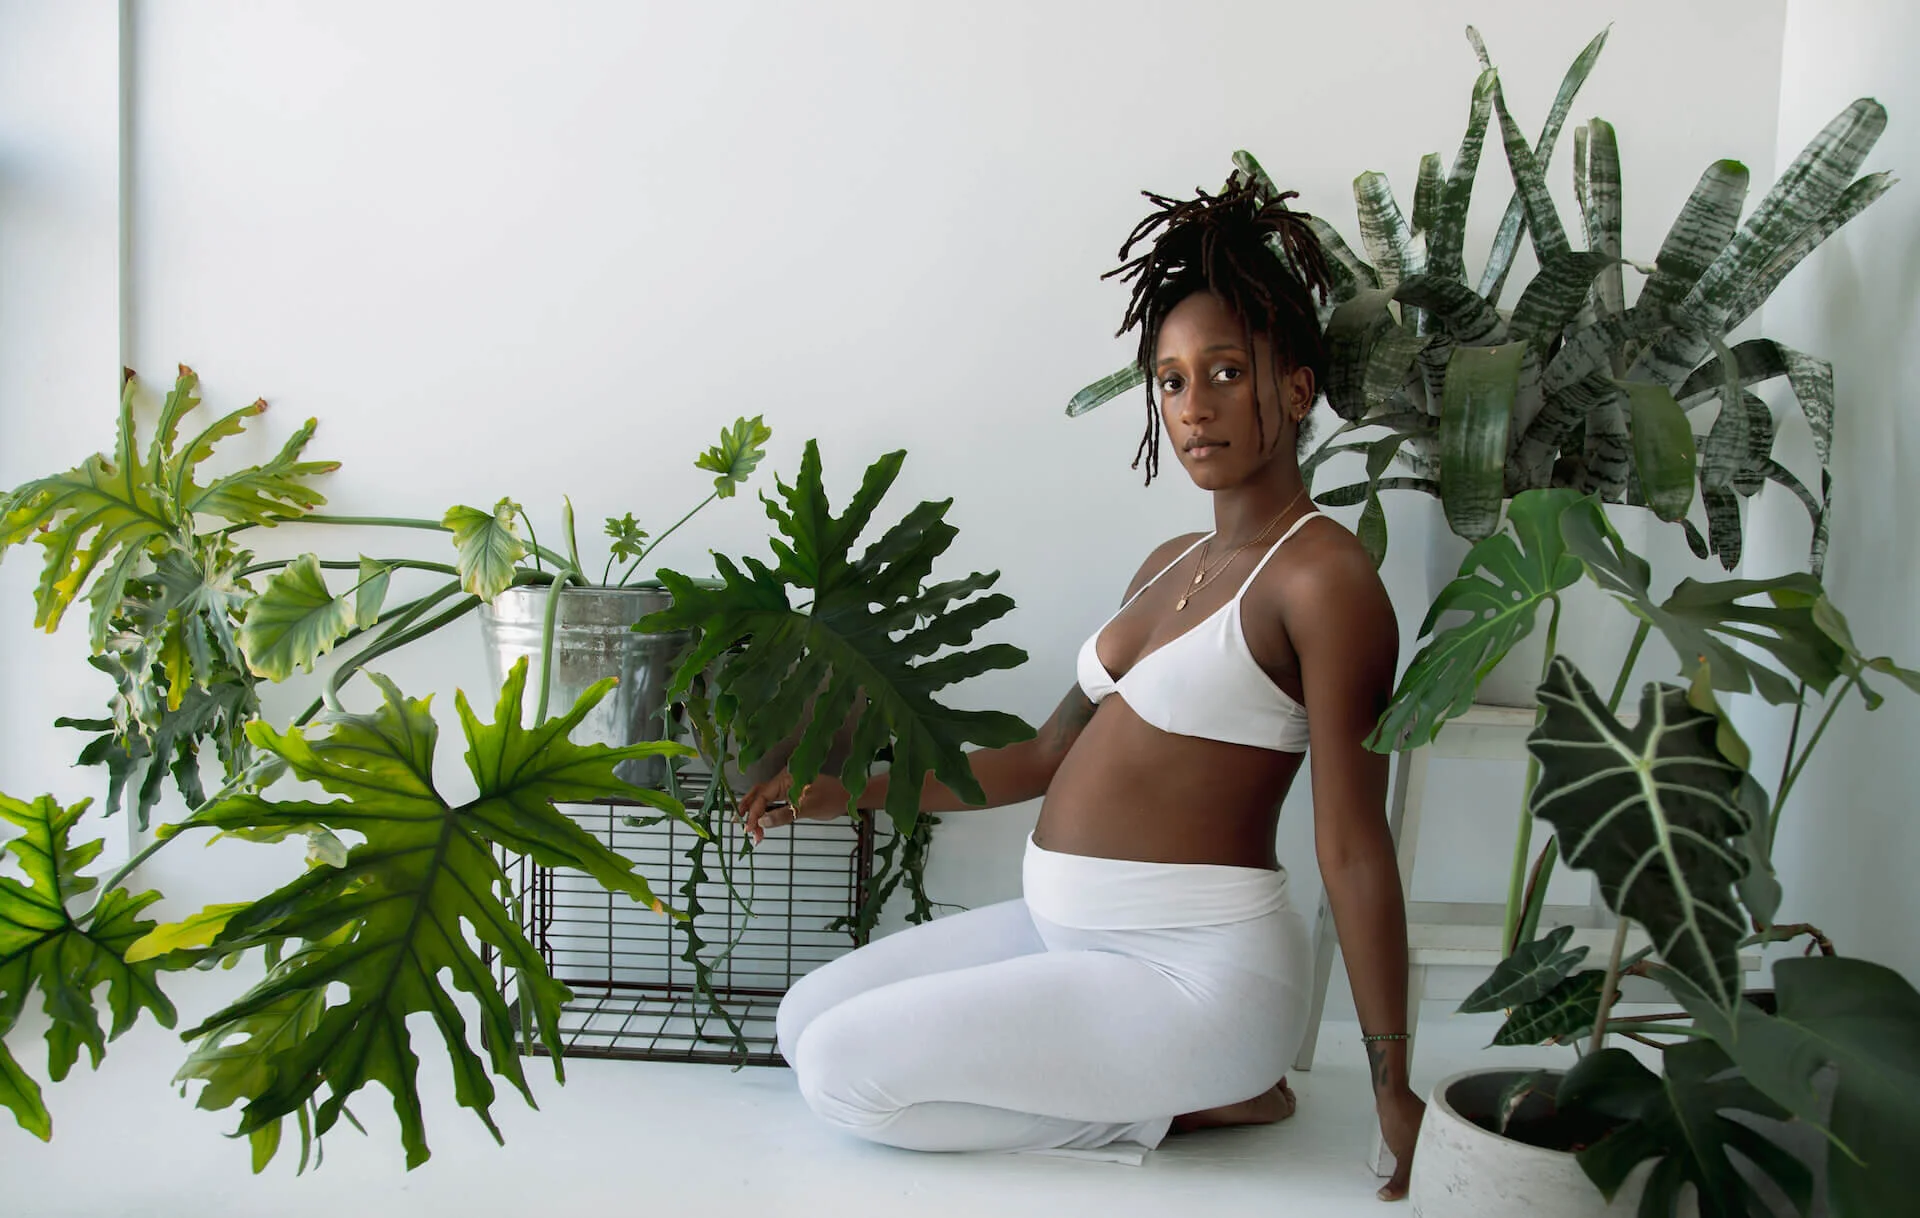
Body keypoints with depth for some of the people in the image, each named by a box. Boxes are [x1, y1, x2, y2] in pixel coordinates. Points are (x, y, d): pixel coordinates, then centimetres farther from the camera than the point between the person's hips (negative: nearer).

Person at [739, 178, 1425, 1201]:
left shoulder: (1324, 580, -15)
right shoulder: (1171, 567, 12)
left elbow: (1354, 849, -16)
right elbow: (1051, 756, 16)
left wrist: (1393, 1088, -13)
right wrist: (849, 793, 17)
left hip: (1193, 966, -9)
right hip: (1069, 928, 9)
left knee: (845, 1072, -12)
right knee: (806, 1021, 10)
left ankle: (1184, 1105, -1)